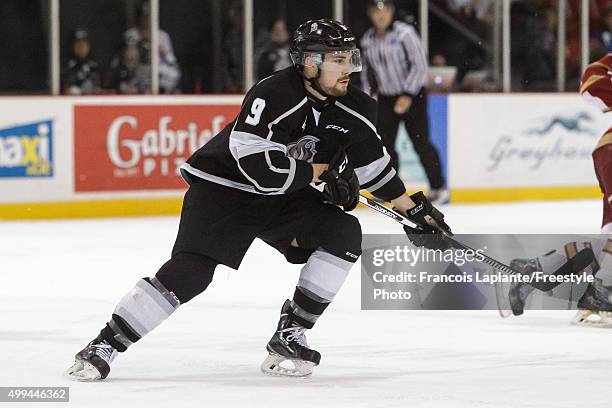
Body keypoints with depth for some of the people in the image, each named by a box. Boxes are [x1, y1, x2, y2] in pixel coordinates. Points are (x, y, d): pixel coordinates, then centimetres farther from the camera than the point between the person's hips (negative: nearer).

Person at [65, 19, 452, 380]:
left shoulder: (355, 109, -6)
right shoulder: (272, 97, -29)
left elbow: (372, 164, 10)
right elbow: (263, 170, -34)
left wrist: (414, 207, 11)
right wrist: (321, 171, -22)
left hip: (284, 198, 7)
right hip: (224, 184, -7)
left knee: (344, 233, -14)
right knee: (190, 271, -20)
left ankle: (289, 334, -6)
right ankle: (104, 346, -12)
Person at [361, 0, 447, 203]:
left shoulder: (404, 33, -13)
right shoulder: (368, 40, 4)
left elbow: (419, 65, -15)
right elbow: (367, 69, 18)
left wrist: (408, 95, -18)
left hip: (412, 95, -5)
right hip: (386, 98, 5)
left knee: (420, 143, -4)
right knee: (384, 143, -2)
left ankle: (438, 188, 7)